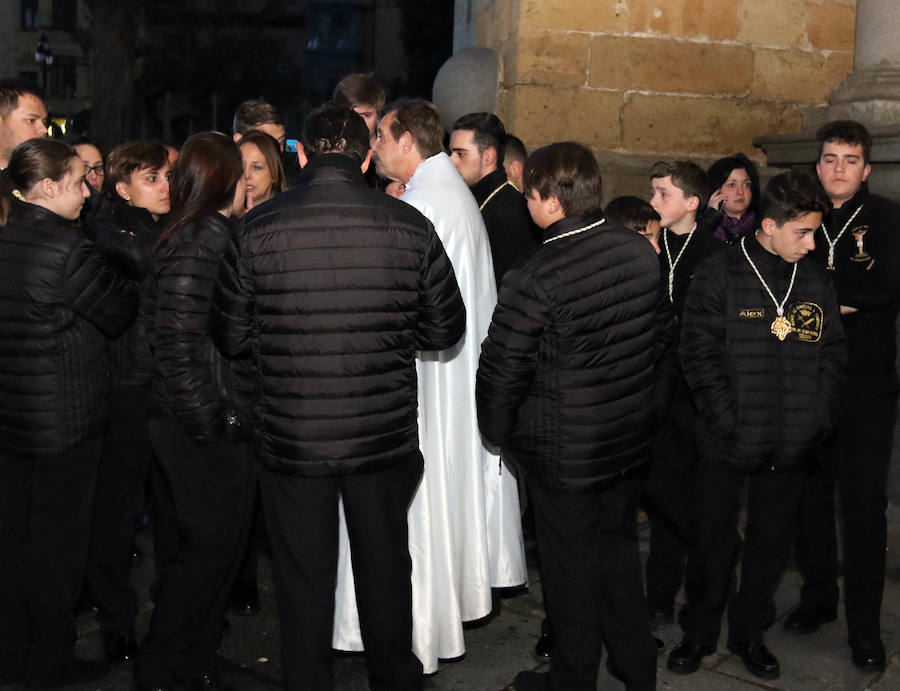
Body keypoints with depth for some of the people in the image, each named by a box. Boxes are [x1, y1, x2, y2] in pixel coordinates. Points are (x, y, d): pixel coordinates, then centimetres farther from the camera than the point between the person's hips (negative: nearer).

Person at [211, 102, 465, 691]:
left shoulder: (259, 229, -10)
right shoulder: (410, 226, -7)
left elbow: (232, 336, -2)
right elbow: (445, 331, 1)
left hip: (292, 439, -1)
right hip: (385, 437, 2)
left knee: (304, 578, 14)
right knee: (385, 570, 20)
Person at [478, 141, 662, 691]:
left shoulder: (536, 280, -24)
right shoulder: (641, 253, -5)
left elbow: (501, 371, -17)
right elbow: (655, 340, 7)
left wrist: (499, 432, 0)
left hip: (564, 450, -6)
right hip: (631, 438, 6)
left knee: (571, 561, 10)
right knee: (618, 544, 21)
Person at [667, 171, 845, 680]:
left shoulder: (816, 281, 5)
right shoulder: (720, 275, -7)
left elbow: (833, 355, 9)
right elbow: (699, 353, -9)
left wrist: (820, 421, -1)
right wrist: (728, 420, -14)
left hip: (792, 447, 3)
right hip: (726, 445, -3)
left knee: (772, 541, 13)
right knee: (714, 538, 9)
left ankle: (749, 633, 31)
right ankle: (700, 633, 26)